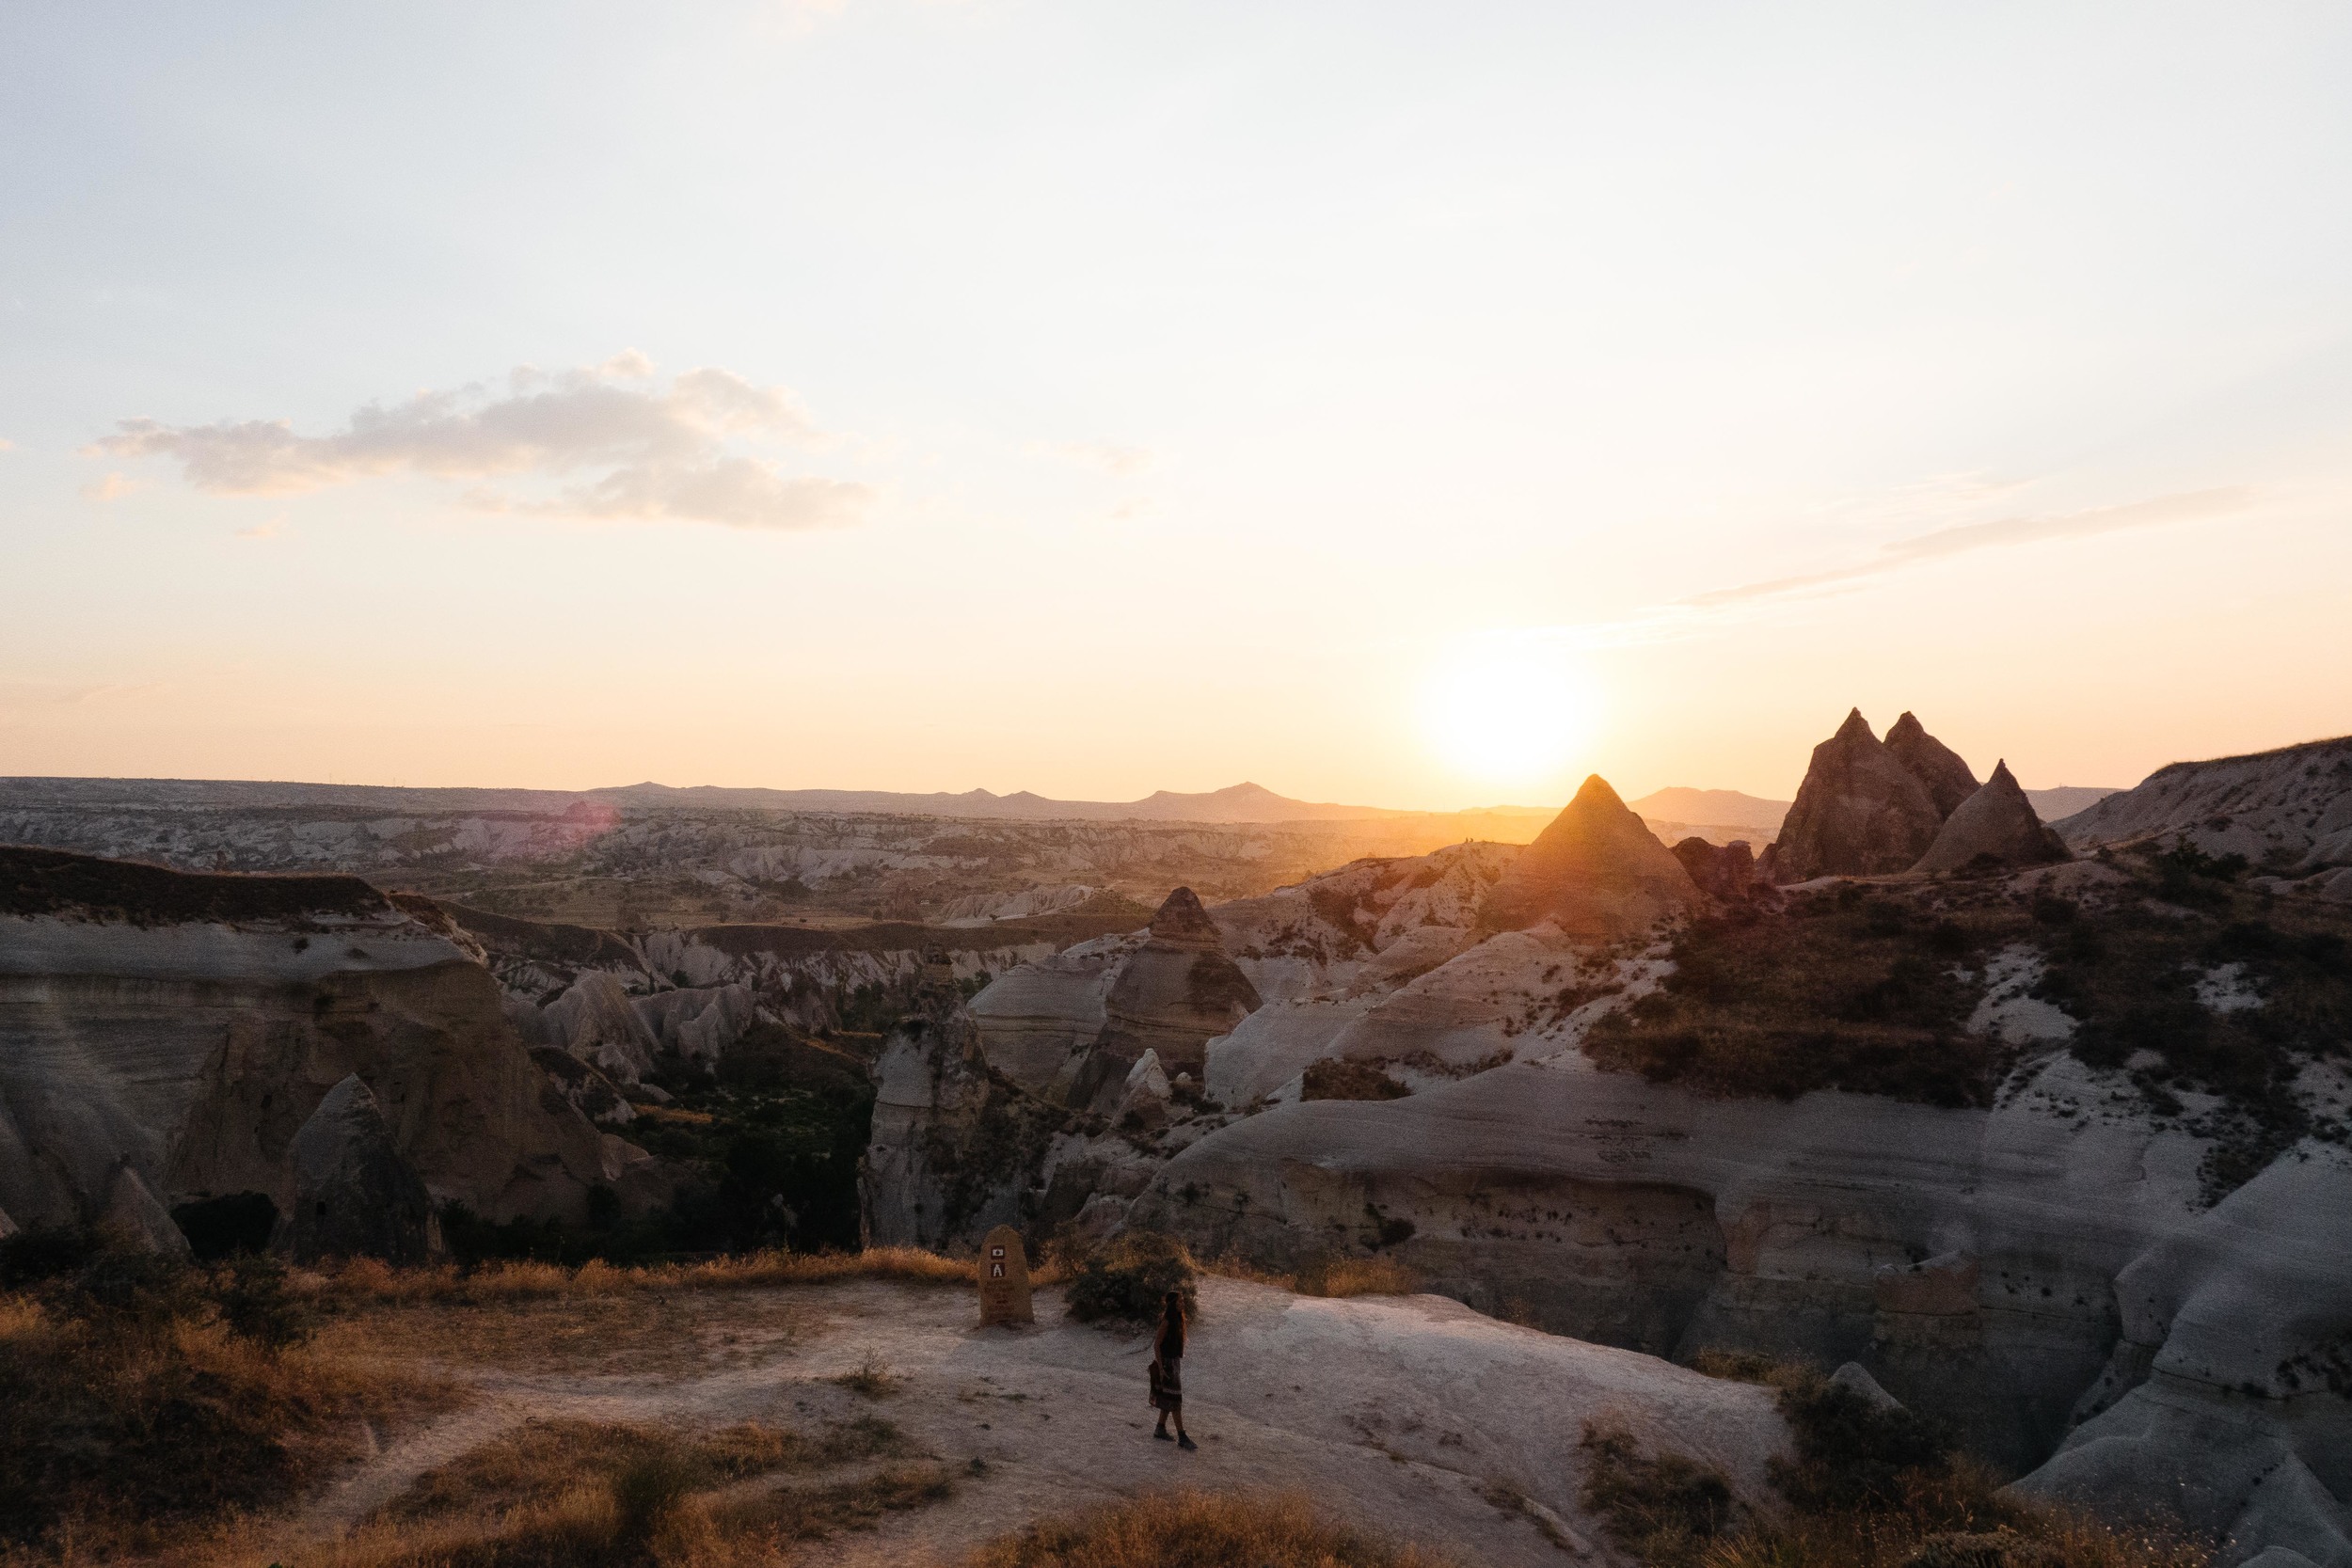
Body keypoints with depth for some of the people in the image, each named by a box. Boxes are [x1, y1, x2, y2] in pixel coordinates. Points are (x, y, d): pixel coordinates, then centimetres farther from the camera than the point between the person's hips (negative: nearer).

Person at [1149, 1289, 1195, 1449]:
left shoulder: (1177, 1318, 5)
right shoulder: (1167, 1321, -22)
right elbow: (1156, 1344, -20)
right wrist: (1160, 1368, -21)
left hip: (1174, 1361, 9)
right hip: (1167, 1363, -9)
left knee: (1169, 1398, 17)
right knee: (1175, 1399, -5)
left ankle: (1160, 1429, 30)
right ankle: (1182, 1438, -1)